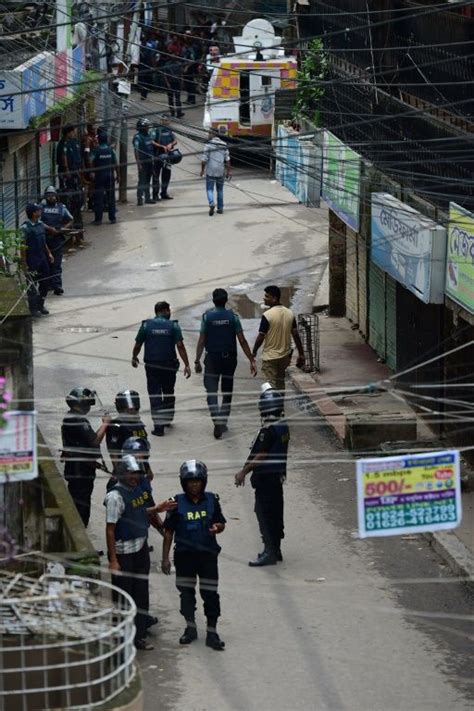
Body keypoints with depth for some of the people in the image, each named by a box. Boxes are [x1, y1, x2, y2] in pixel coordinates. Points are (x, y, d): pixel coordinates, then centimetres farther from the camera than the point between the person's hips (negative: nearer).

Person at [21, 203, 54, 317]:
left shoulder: (41, 224, 8)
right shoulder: (25, 228, -16)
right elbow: (23, 247, -16)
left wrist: (49, 253, 14)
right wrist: (24, 264, -17)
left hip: (42, 258, 8)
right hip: (32, 260, -8)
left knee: (45, 282, 12)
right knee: (32, 285, 2)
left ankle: (40, 305, 28)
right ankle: (33, 309, 13)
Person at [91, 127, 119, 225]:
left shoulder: (96, 151, -9)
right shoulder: (111, 150, -2)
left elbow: (91, 163, -15)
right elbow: (115, 164, 0)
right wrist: (117, 175, 8)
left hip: (99, 176, -2)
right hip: (110, 176, 2)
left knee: (98, 198, 2)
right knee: (111, 197, 9)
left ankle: (98, 219, 0)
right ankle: (112, 218, 11)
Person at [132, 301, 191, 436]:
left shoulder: (146, 325, -1)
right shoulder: (173, 326, -4)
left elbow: (137, 345, 2)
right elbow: (180, 346, -11)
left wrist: (134, 358, 22)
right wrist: (187, 365, -10)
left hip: (152, 366, -1)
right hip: (169, 366, 1)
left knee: (155, 396, 1)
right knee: (169, 393, 20)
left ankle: (159, 426, -8)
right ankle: (167, 419, 34)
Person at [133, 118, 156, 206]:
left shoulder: (149, 135, 10)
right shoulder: (138, 137, -14)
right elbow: (136, 151, -18)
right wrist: (138, 163, -24)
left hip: (150, 161, 8)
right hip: (142, 162, -8)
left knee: (148, 180, 14)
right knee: (142, 180, -7)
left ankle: (147, 198, 21)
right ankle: (139, 199, -4)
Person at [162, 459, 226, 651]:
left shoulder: (211, 500, 0)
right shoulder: (177, 503, -4)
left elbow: (221, 523, 11)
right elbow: (168, 532, 1)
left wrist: (217, 527, -14)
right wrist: (165, 558, 0)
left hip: (208, 554, 0)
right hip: (184, 554, 0)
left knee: (210, 594, 0)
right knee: (186, 592, 9)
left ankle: (212, 633, 8)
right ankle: (190, 628, 25)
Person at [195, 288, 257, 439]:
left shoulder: (207, 317, -7)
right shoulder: (232, 316, -5)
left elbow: (201, 341, -6)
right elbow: (242, 341, -6)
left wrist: (197, 361, 1)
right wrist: (252, 360, -3)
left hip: (212, 359, -2)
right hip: (230, 358, 2)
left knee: (211, 392, -1)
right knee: (227, 392, 15)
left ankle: (217, 419, -22)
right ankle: (223, 422, 21)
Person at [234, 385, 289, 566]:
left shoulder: (268, 430, -21)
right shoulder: (283, 427, 7)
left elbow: (261, 456, -20)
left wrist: (244, 472, -11)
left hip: (265, 477, -9)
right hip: (278, 476, 9)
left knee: (264, 513, -6)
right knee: (275, 512, 15)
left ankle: (269, 552, -7)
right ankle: (275, 549, 23)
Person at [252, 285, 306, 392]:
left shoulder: (267, 315, -19)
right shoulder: (289, 313, 0)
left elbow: (261, 337, -17)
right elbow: (295, 335, 2)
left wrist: (254, 351, -2)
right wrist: (301, 354, 8)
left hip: (270, 356, -6)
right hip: (285, 355, 6)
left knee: (271, 386, -1)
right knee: (280, 383, 21)